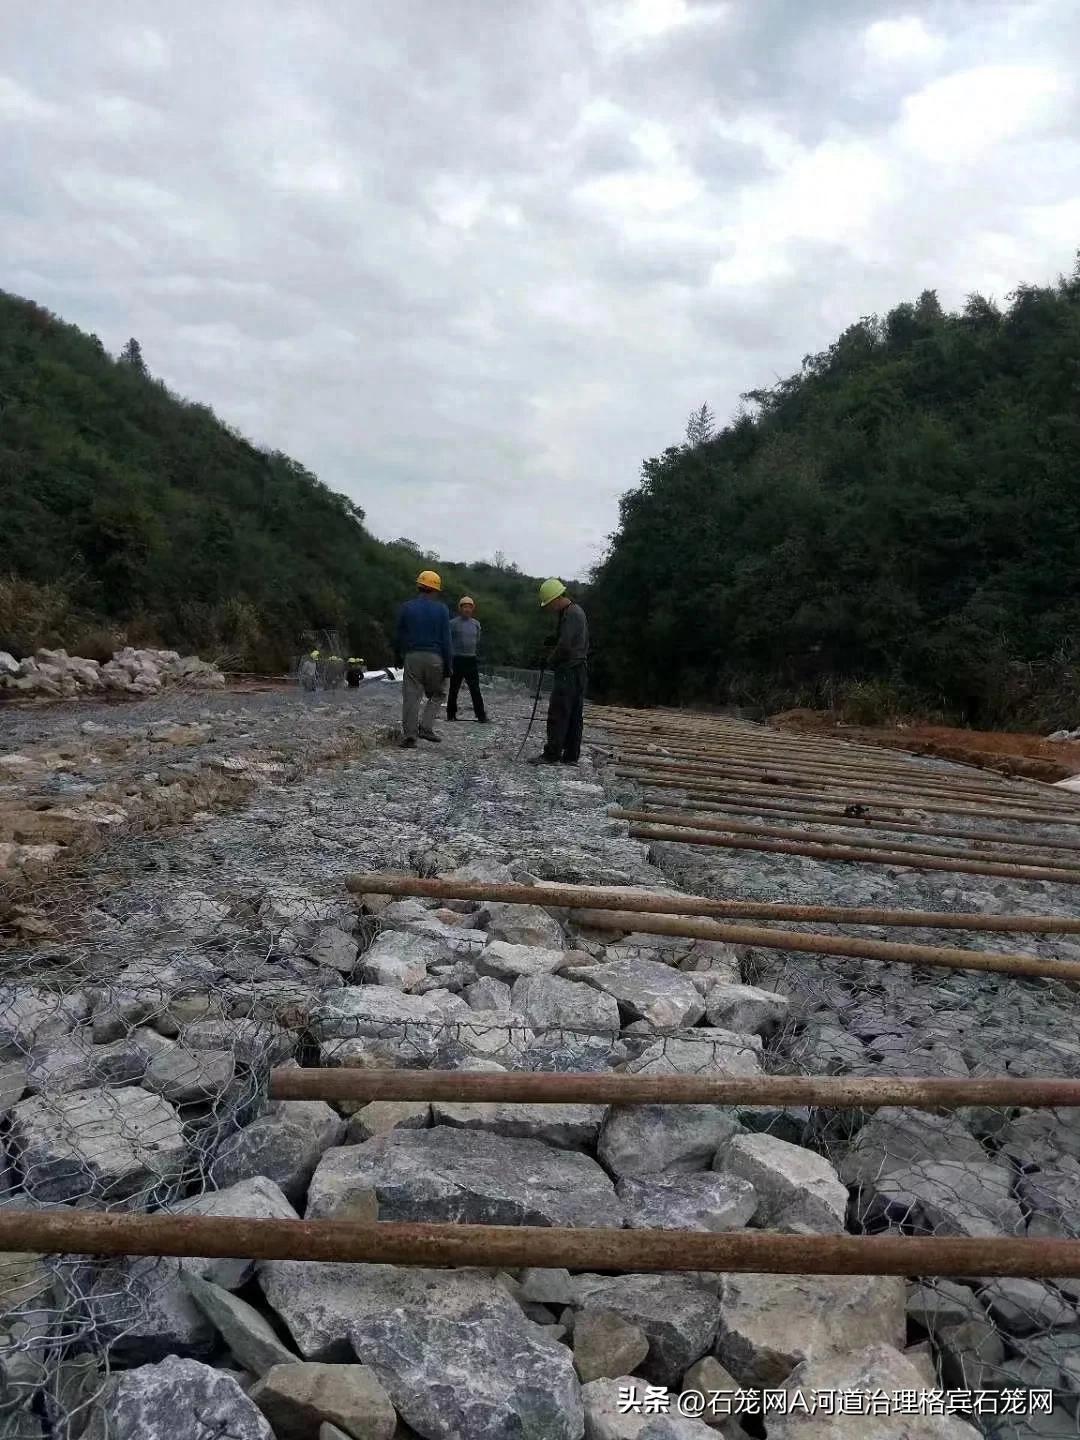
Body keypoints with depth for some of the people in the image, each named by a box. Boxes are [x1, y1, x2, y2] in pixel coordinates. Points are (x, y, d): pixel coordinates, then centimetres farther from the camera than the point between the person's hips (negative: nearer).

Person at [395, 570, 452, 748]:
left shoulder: (406, 607, 5)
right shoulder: (441, 609, 1)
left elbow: (399, 635, 9)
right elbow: (446, 640, -1)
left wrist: (399, 657, 21)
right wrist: (447, 666, 1)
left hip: (412, 656, 1)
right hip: (435, 658, -1)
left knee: (411, 697, 2)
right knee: (436, 694, 15)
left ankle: (409, 736, -2)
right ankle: (426, 727, 0)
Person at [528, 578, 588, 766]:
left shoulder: (571, 614, -15)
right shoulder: (576, 611, 18)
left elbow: (565, 645, -21)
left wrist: (551, 660, -5)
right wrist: (552, 640, 6)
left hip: (568, 671, -10)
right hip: (579, 670, 10)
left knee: (558, 714, -8)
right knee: (575, 715, 9)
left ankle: (552, 755, -8)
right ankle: (571, 756, 12)